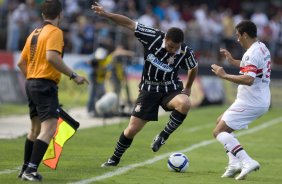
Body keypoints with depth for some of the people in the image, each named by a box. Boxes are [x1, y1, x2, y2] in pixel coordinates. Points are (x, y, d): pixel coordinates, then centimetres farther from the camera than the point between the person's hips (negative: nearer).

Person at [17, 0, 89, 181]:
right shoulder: (55, 32, -9)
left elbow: (21, 62, 17)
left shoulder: (34, 33, 15)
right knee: (49, 129, -14)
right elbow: (52, 57, -24)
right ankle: (31, 170, -23)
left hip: (31, 83, 9)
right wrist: (73, 75, -21)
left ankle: (26, 169, 24)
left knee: (36, 129, 19)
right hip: (46, 85, -9)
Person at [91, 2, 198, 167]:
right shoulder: (153, 37, -19)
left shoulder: (185, 52, -17)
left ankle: (163, 137, -16)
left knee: (185, 104, -36)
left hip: (171, 88, 0)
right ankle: (115, 159, 22)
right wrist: (106, 14, -18)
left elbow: (194, 68, 6)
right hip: (149, 89, 0)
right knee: (132, 129, -2)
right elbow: (130, 24, -13)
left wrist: (188, 88, 14)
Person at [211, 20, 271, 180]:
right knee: (221, 122, 25)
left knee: (219, 132, -9)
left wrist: (225, 75, -24)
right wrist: (233, 61, 25)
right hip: (262, 101, 10)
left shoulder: (252, 53, -19)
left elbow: (248, 79, -32)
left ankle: (247, 161, -22)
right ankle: (234, 163, 12)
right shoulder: (262, 48, 12)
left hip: (250, 103, -10)